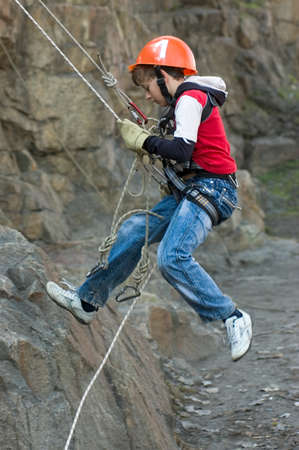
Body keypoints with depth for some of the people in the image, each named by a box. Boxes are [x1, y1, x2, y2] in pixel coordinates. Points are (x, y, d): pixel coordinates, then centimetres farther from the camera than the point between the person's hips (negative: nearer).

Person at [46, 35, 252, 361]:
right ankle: (87, 300, 21)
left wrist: (143, 141, -11)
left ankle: (233, 319, -18)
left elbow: (182, 151, -23)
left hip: (211, 189, -10)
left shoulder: (190, 98, -11)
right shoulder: (188, 99, 19)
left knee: (172, 257, -26)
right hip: (189, 192, 10)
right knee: (132, 232, 11)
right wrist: (151, 144, 9)